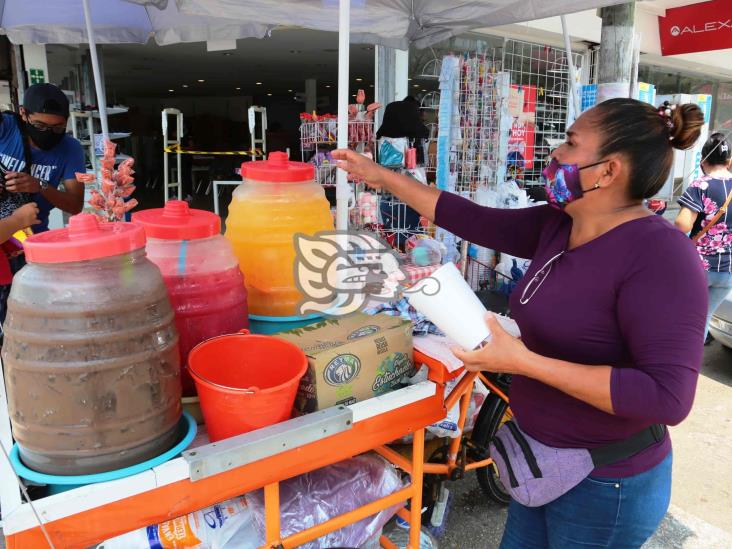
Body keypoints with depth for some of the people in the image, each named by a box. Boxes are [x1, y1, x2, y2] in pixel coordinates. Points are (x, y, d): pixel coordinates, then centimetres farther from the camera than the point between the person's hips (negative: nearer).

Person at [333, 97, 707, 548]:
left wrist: (526, 362, -32)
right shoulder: (557, 226, -3)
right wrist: (383, 177, 6)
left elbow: (668, 397, -31)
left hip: (605, 485, -7)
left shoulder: (658, 254, -26)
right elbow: (475, 221, 4)